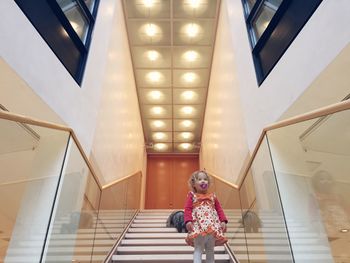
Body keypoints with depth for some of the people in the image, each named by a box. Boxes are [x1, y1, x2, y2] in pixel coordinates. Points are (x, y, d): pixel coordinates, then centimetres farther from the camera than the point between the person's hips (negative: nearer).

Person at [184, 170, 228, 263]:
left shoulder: (212, 196, 18)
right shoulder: (192, 195, 6)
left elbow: (219, 209, 15)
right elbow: (188, 209, -3)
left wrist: (223, 221, 3)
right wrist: (188, 221, -18)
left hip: (213, 227, 5)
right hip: (198, 226, -4)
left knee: (210, 249, 11)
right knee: (198, 248, -10)